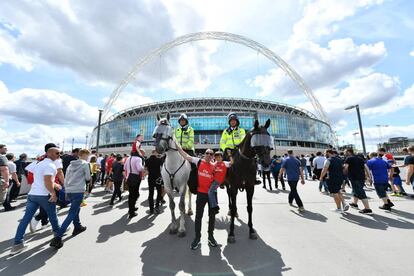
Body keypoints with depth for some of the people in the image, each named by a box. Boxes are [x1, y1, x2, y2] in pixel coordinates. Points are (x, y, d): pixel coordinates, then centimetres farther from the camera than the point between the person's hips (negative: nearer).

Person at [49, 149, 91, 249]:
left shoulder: (71, 164, 12)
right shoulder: (85, 164, -8)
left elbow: (66, 179, 15)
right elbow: (88, 178, -5)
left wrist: (66, 191, 22)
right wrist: (84, 178, 18)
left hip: (69, 191, 8)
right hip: (78, 191, -8)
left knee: (76, 209, 25)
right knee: (71, 215, -4)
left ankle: (78, 227, 37)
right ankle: (57, 238, -7)